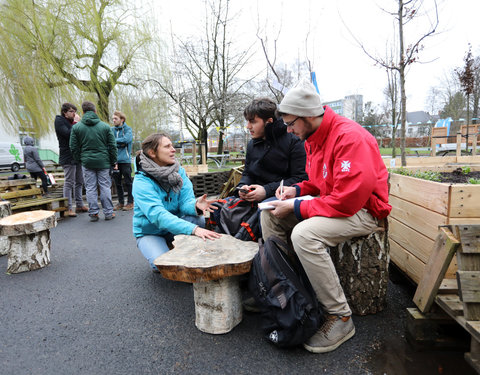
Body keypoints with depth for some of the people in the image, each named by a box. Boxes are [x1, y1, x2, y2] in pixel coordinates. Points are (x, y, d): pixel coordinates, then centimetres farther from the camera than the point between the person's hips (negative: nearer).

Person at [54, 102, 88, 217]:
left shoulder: (72, 122, 17)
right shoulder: (59, 120, -5)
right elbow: (68, 134, -20)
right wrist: (76, 123, -14)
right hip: (68, 157, -8)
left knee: (79, 182, 11)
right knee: (69, 183, -6)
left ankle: (79, 205, 20)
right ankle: (68, 208, -1)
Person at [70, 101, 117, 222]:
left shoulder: (76, 127, 2)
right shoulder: (105, 126, 0)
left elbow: (74, 147, 3)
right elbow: (112, 146, 1)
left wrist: (79, 160, 15)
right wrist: (113, 162, 7)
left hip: (87, 162, 1)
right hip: (103, 162, 0)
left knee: (90, 188, 6)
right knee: (105, 187, 6)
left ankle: (93, 213, 10)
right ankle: (108, 213, 10)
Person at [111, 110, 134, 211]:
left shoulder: (127, 129, 0)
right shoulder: (111, 129, 9)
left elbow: (127, 139, -18)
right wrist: (120, 143, -11)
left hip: (125, 159, -4)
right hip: (115, 160, 4)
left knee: (128, 182, 1)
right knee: (117, 182, 10)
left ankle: (130, 202, 11)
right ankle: (121, 202, 22)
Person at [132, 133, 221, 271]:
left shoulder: (179, 172, -6)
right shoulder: (142, 182, -24)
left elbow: (186, 201, -15)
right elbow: (158, 215, -35)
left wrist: (196, 206, -42)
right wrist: (193, 229, -48)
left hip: (173, 228, 4)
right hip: (149, 233, -4)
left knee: (198, 219, -25)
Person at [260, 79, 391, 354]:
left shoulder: (350, 138, -24)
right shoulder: (314, 138, 7)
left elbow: (348, 200, -29)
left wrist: (297, 207, -23)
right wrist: (297, 190, 0)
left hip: (361, 211, -9)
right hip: (329, 203, 9)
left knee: (304, 234, -34)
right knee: (270, 216, 2)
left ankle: (340, 317, -15)